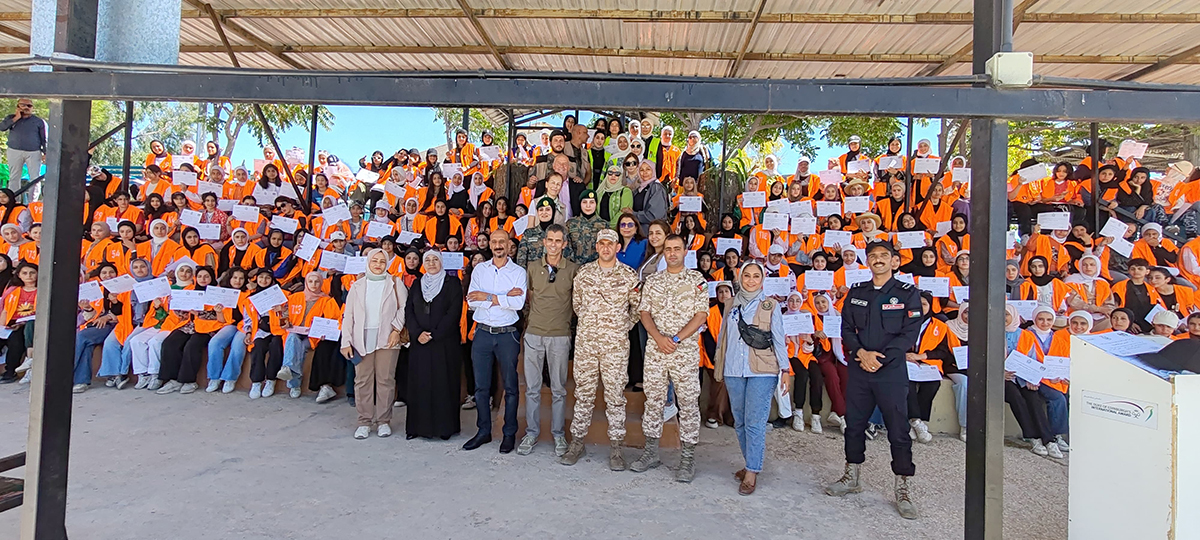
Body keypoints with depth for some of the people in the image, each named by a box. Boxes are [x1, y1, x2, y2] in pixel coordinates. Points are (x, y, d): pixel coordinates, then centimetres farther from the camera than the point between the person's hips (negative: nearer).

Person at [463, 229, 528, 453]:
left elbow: (519, 303, -16)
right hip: (482, 333, 3)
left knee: (510, 386, 5)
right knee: (481, 386, 8)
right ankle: (484, 431, 22)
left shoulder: (519, 272, 0)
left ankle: (510, 433, 17)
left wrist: (488, 296, -13)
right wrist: (504, 297, -14)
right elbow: (471, 300, -6)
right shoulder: (479, 269, 7)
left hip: (507, 334, -2)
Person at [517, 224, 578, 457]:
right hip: (534, 333, 2)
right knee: (532, 387, 7)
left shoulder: (573, 269, -1)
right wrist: (533, 314, 9)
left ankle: (558, 434, 19)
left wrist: (564, 314, 2)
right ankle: (531, 433, 19)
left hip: (560, 335, -2)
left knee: (558, 389, 7)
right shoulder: (532, 267, 6)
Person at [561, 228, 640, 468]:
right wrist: (588, 322, 12)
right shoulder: (583, 272, 6)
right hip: (585, 340, 2)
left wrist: (624, 327, 6)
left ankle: (615, 447, 13)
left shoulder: (628, 275, 0)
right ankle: (577, 442, 19)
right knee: (583, 392, 8)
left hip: (615, 343, -2)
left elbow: (637, 306, 9)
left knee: (615, 395, 3)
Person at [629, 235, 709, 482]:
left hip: (686, 350, -3)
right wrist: (659, 338, -10)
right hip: (655, 349, 3)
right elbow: (644, 312, 6)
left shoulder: (696, 279, 1)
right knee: (653, 400, 8)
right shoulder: (652, 280, 11)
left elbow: (701, 315, -5)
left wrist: (676, 339, -13)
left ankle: (688, 458, 9)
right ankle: (651, 452, 20)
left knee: (688, 403, 1)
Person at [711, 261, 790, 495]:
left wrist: (784, 369, -1)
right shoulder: (730, 304, 13)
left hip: (762, 372, -4)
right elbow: (723, 336, 19)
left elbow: (779, 340, 3)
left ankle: (751, 473, -2)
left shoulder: (770, 305, 3)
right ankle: (751, 463, 23)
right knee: (740, 421, 9)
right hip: (733, 371, 4)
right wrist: (718, 363, 18)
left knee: (754, 422, -8)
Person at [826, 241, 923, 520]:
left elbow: (909, 333, -8)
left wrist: (880, 358, -15)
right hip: (858, 368, 4)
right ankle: (851, 477, 26)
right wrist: (861, 353, -12)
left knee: (898, 429, 0)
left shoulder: (907, 293, -1)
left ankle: (902, 489, 13)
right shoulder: (855, 293, 9)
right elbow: (846, 329, 6)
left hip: (891, 369, -3)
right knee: (854, 424, 11)